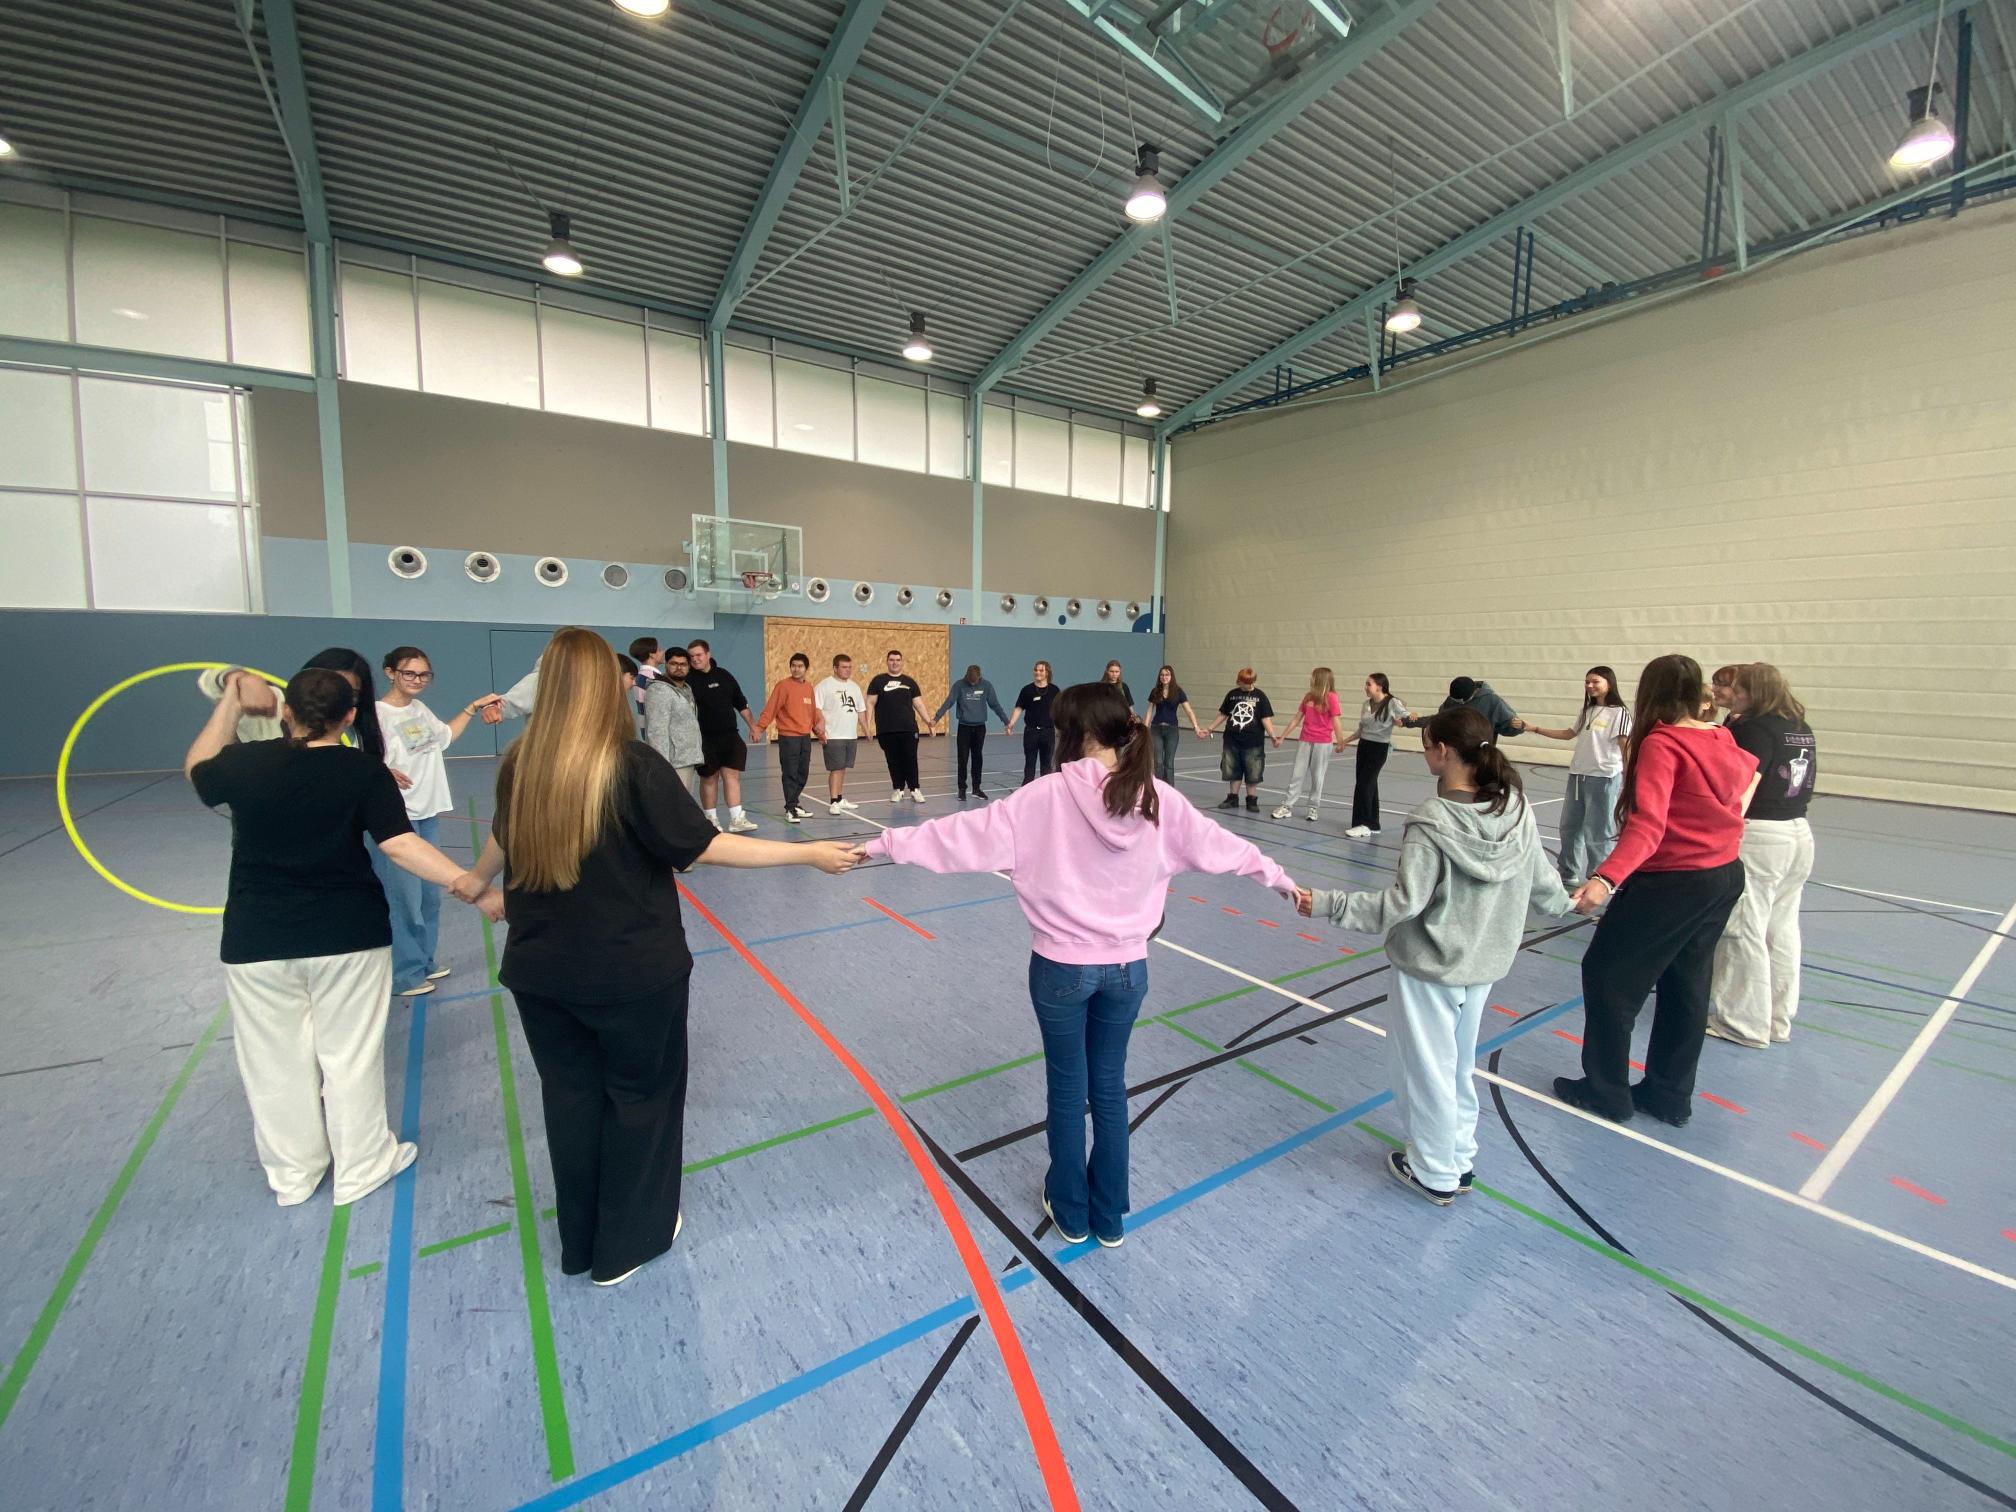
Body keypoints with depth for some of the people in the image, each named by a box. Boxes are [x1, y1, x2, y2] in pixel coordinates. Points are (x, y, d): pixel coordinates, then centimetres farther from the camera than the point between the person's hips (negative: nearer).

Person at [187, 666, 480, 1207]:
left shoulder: (246, 763, -6)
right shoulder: (366, 771, -12)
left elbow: (196, 770, 18)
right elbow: (401, 845, -20)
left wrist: (229, 704, 22)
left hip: (256, 942, 2)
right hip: (348, 938, -2)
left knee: (277, 1063, 18)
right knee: (351, 1057, 12)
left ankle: (292, 1176, 35)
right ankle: (361, 1168, 27)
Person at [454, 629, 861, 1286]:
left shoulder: (518, 764, -4)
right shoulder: (630, 764, -19)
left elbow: (507, 838, 15)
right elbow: (703, 846, -19)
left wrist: (478, 880, 39)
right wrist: (809, 853, -13)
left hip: (542, 969, 5)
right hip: (631, 971, -5)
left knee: (570, 1096, 20)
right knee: (640, 1097, 16)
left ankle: (579, 1243, 39)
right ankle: (627, 1242, 33)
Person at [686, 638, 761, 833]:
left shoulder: (724, 675, 6)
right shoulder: (689, 680, -5)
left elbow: (741, 704, 14)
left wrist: (752, 726, 13)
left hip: (730, 736, 3)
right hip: (706, 738, -3)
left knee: (732, 775, 0)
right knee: (709, 778, 7)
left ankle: (737, 818, 1)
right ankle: (710, 818, 20)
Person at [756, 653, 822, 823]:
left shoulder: (808, 686, 9)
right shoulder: (783, 685, -9)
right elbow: (770, 708, -14)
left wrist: (816, 728, 22)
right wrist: (759, 727, -22)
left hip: (805, 737, 6)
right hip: (788, 737, -6)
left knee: (803, 774, 12)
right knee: (790, 774, -3)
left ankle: (793, 804, 27)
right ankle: (790, 810, 5)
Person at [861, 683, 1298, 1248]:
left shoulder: (1046, 798, -17)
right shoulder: (1158, 799, -7)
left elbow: (965, 833, -16)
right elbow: (1219, 844, 6)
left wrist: (886, 843, -7)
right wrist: (1278, 877, 23)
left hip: (1062, 967, -3)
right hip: (1128, 967, 3)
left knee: (1067, 1089, 16)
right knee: (1110, 1087, 20)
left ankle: (1071, 1212, 37)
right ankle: (1110, 1217, 37)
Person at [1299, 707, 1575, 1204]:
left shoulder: (1431, 823, -25)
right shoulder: (1517, 810, -5)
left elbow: (1403, 902, -23)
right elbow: (1540, 878, 8)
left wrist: (1327, 904, -19)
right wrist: (1564, 903, 30)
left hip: (1430, 965, -7)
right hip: (1484, 963, 7)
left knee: (1426, 1066, 12)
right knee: (1459, 1064, 24)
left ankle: (1435, 1174, 29)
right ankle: (1459, 1159, 40)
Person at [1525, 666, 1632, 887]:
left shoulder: (1619, 713, -9)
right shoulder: (1587, 711, 11)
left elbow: (1625, 746, -12)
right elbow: (1569, 734, 23)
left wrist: (1628, 779, -17)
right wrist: (1535, 729, 17)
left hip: (1604, 778, -7)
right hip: (1578, 775, 7)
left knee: (1597, 832, -1)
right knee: (1569, 826, 15)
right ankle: (1568, 873, 29)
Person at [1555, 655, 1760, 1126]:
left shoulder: (1660, 744, -20)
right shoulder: (1721, 740, 4)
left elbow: (1647, 825, -32)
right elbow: (1747, 769, 29)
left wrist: (1605, 879, -42)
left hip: (1673, 883, -8)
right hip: (1726, 877, 8)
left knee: (1607, 974, 4)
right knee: (1686, 985, 16)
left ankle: (1607, 1092, 13)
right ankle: (1671, 1096, 28)